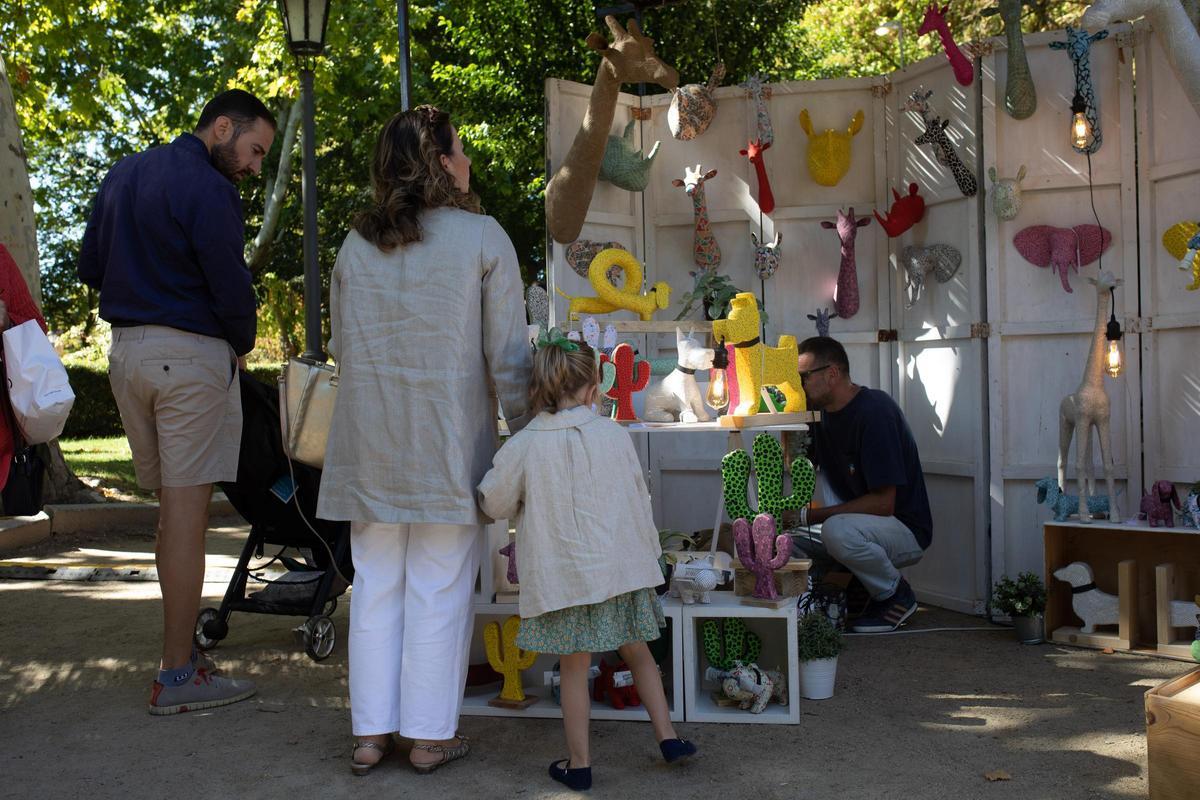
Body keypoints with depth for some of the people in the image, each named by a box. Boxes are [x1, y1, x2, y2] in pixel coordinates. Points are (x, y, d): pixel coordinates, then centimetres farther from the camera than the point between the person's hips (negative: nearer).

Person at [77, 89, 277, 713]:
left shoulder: (122, 174, 17)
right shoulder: (208, 189, -11)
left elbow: (89, 267, 20)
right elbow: (230, 286, -13)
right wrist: (243, 345, 4)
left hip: (125, 350, 8)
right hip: (190, 354, -8)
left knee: (171, 508, 14)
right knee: (186, 512, -5)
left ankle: (183, 647, 21)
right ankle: (177, 677, 0)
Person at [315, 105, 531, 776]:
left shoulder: (356, 244, 6)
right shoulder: (482, 237, -6)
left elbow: (341, 345, 13)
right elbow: (509, 354, -7)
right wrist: (525, 431, 1)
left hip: (370, 440, 4)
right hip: (450, 439, -4)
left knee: (376, 586, 11)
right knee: (440, 588, 5)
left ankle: (371, 734, 19)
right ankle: (431, 735, 14)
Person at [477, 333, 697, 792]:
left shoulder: (522, 447, -10)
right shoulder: (614, 436, -3)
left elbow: (495, 504, 2)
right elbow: (638, 500, 6)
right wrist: (648, 553, 19)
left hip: (562, 576, -2)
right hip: (620, 567, 2)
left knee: (574, 668, 8)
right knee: (637, 653, 19)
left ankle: (579, 762, 17)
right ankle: (666, 736, 24)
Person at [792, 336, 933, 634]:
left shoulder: (875, 411, -23)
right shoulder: (822, 411, 5)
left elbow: (883, 503, -26)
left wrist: (808, 516, -26)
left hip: (905, 529, -8)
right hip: (857, 523, 8)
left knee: (837, 530, -37)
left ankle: (897, 595, -9)